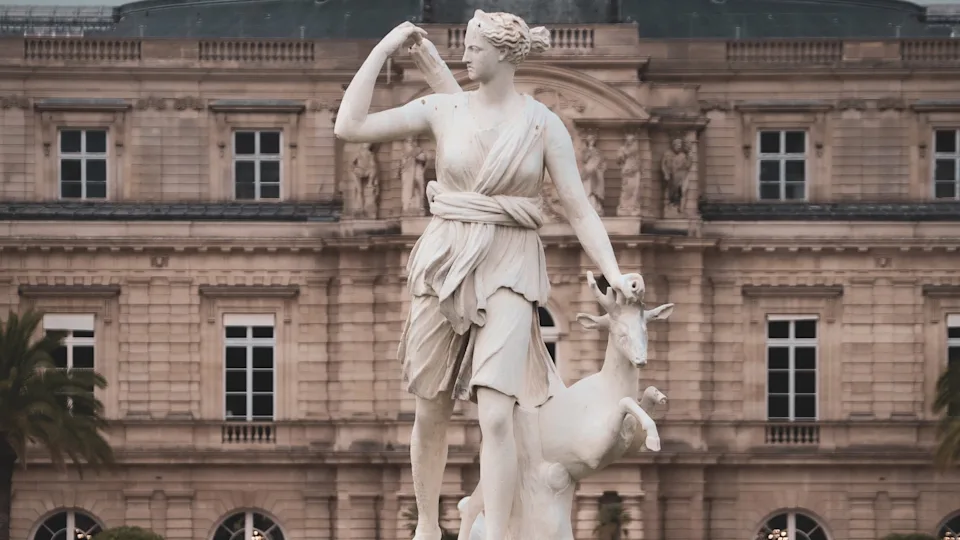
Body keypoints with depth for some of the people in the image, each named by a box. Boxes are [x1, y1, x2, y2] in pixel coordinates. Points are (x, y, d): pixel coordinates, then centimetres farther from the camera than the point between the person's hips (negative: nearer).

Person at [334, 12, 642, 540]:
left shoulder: (543, 125, -2)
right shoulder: (443, 110, 3)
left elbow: (579, 207, -2)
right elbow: (349, 126, -2)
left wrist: (613, 273, -14)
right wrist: (385, 47, -1)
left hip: (507, 270, -2)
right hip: (444, 260, 3)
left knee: (496, 414, -17)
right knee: (431, 412, 10)